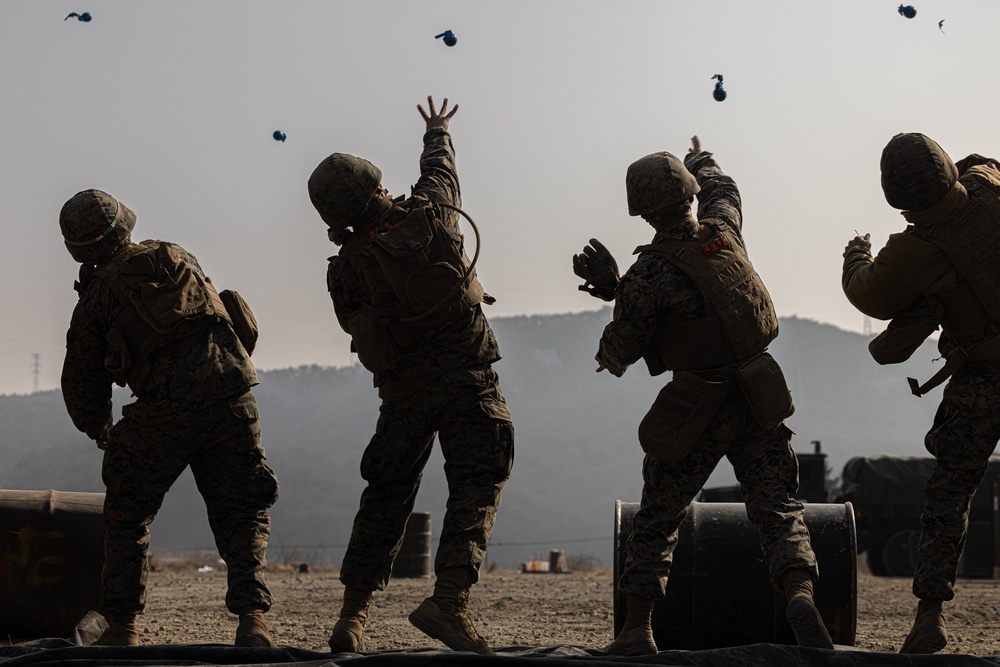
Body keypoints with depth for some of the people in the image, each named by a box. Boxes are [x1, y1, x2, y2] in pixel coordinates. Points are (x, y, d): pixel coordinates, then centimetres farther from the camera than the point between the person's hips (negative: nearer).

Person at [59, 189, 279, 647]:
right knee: (241, 515, 10)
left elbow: (81, 381, 13)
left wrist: (99, 431, 31)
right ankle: (252, 618, -8)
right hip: (231, 396, 3)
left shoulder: (98, 297, 5)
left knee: (127, 516, 16)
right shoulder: (177, 257, 16)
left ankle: (121, 627, 15)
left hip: (166, 411, -3)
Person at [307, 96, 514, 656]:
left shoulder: (345, 270, -10)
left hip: (403, 393, 3)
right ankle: (450, 597, -22)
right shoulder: (430, 216, -12)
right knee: (476, 486, -4)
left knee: (387, 495, 14)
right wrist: (437, 132, 31)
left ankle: (353, 615, 15)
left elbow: (360, 329, 4)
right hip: (468, 379, -2)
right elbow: (441, 167, 10)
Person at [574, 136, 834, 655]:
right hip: (757, 397, 4)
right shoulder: (723, 231, 0)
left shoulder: (648, 276, -16)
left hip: (698, 412, -4)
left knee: (657, 518, 10)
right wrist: (703, 161, 47)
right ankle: (799, 593, -23)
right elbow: (723, 190, 26)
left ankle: (637, 629, 12)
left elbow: (621, 352, -5)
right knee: (776, 506, 1)